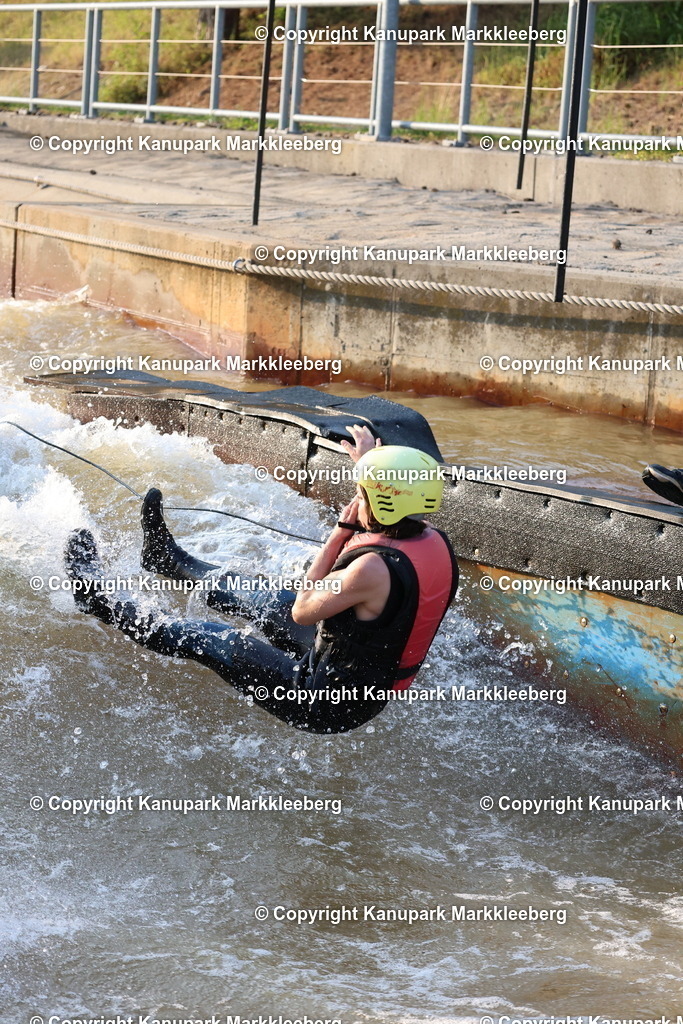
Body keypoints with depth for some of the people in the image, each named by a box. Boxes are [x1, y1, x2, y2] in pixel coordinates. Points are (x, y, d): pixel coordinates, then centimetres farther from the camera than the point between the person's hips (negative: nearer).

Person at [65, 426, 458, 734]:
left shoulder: (374, 569, -34)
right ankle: (167, 557, 44)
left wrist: (340, 532, -16)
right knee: (271, 602, 23)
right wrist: (370, 463, 27)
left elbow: (302, 612, -18)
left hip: (325, 706, -8)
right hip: (375, 690, 8)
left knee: (210, 641, 6)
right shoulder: (437, 544, -10)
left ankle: (100, 602, 23)